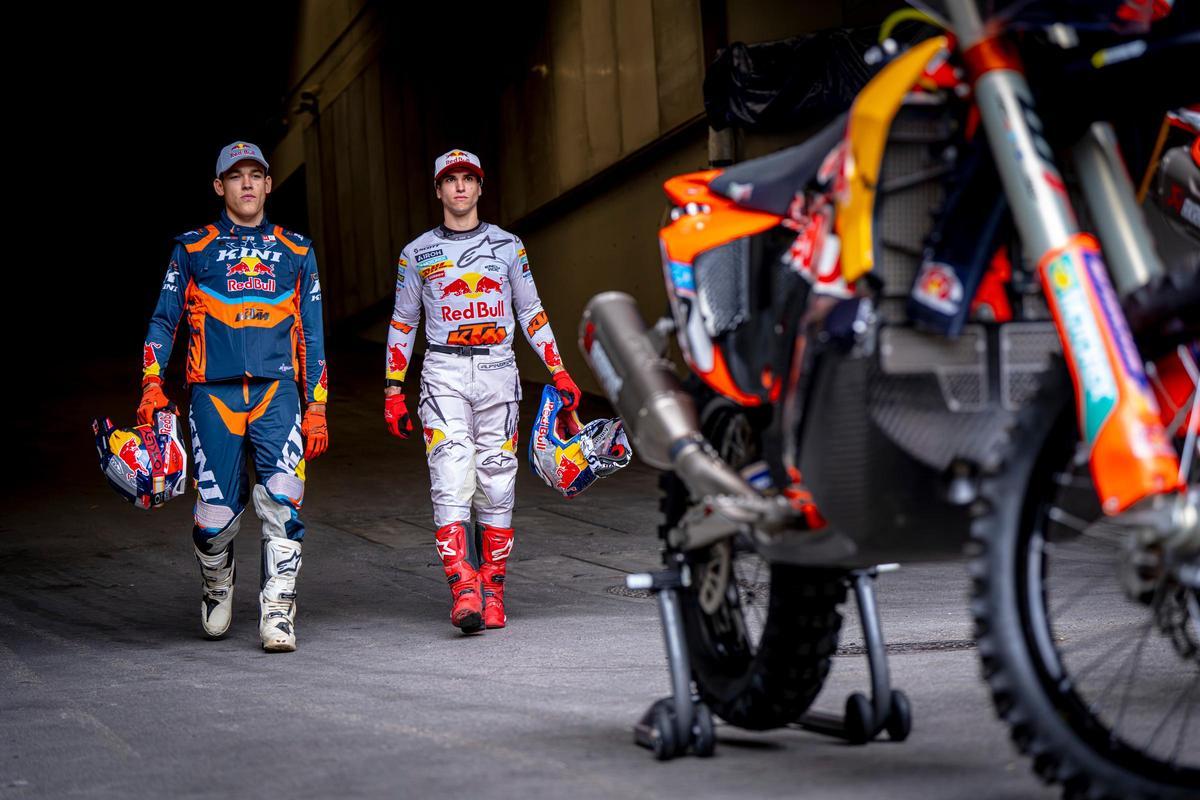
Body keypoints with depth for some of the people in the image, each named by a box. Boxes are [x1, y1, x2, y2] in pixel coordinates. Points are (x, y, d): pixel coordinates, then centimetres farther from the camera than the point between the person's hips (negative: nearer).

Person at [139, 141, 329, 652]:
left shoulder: (295, 252, 16)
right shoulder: (193, 250, 12)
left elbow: (311, 335, 16)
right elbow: (164, 319, 13)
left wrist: (317, 408, 9)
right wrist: (152, 385, -1)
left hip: (277, 390, 1)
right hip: (214, 393, -1)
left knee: (282, 499, -18)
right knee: (217, 512, -3)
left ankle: (278, 611, -14)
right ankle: (218, 589, 26)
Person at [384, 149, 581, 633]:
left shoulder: (507, 245, 11)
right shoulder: (417, 253, 10)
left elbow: (531, 311, 16)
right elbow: (402, 323, 15)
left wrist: (558, 373, 10)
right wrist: (393, 392, 11)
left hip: (498, 372, 1)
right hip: (443, 374, -1)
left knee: (496, 484, 0)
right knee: (451, 481, -15)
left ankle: (492, 592, 7)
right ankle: (463, 592, -23)